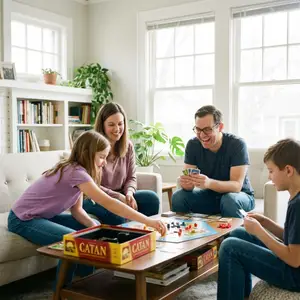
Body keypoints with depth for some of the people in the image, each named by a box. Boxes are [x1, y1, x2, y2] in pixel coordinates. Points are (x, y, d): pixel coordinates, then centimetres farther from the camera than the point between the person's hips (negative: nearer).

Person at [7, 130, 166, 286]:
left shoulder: (74, 168, 2)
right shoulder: (76, 172, -28)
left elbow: (76, 209, 2)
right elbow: (109, 203, -35)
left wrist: (92, 224, -18)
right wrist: (148, 221, -37)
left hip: (44, 216, 9)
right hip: (23, 220, -9)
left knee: (94, 227, 2)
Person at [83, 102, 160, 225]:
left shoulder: (128, 146, 5)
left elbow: (131, 177, 9)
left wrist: (129, 193, -14)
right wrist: (118, 196, -20)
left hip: (121, 197, 5)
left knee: (152, 198, -18)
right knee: (115, 214, -35)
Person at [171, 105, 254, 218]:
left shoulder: (237, 144, -21)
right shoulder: (193, 145, -9)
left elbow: (236, 185, -28)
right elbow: (189, 184, -13)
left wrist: (209, 183, -47)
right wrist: (186, 182, -39)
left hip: (239, 195, -3)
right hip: (209, 195, 3)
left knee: (230, 200, -36)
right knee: (178, 196, -20)